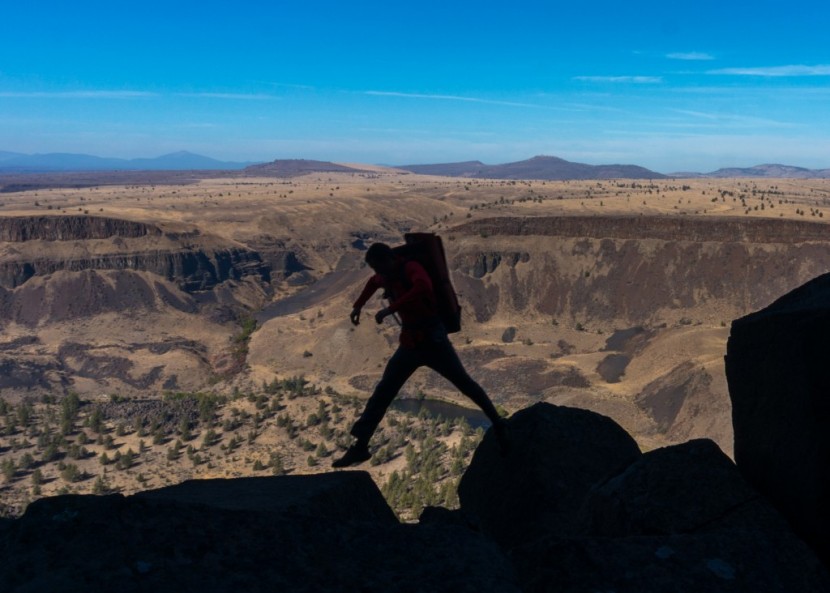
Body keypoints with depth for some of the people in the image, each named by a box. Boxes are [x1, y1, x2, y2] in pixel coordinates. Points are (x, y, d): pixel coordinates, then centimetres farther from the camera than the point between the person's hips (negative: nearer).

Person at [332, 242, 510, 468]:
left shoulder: (411, 268, -18)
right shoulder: (386, 276, 6)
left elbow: (424, 287, -42)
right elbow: (373, 283, 33)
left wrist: (390, 309, -40)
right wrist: (358, 305, 26)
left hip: (433, 340, -7)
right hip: (409, 343, 7)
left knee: (464, 383, 0)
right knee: (383, 392, 3)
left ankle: (499, 425, 18)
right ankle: (360, 446, 7)